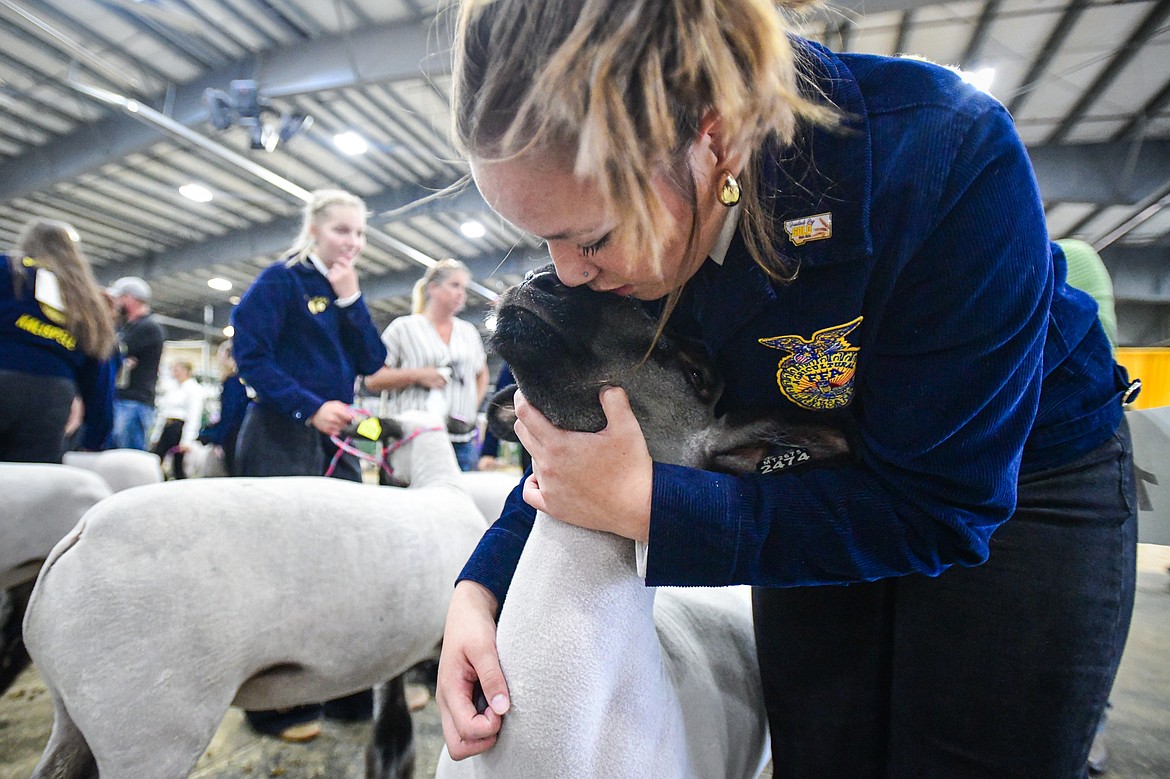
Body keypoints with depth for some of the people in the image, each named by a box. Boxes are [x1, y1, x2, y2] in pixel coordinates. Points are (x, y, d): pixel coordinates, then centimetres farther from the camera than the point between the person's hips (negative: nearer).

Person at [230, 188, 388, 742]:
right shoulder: (280, 280, -4)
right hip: (282, 437, -7)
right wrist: (310, 406, -21)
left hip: (335, 439, 7)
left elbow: (371, 363, 5)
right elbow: (251, 356, -12)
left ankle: (353, 691, 20)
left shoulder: (347, 291, 15)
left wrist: (350, 299, -3)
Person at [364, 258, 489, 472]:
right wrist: (417, 375, -10)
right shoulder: (404, 327, 5)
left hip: (463, 439, 4)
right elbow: (372, 380, 1)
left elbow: (481, 375, 31)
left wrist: (473, 405, 13)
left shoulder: (469, 332, 18)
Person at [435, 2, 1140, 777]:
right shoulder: (613, 207, -19)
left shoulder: (948, 157, -35)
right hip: (809, 492, 4)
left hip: (1015, 488, -2)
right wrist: (482, 587, -19)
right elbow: (577, 437, -7)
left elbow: (939, 511, -30)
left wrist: (645, 503, -36)